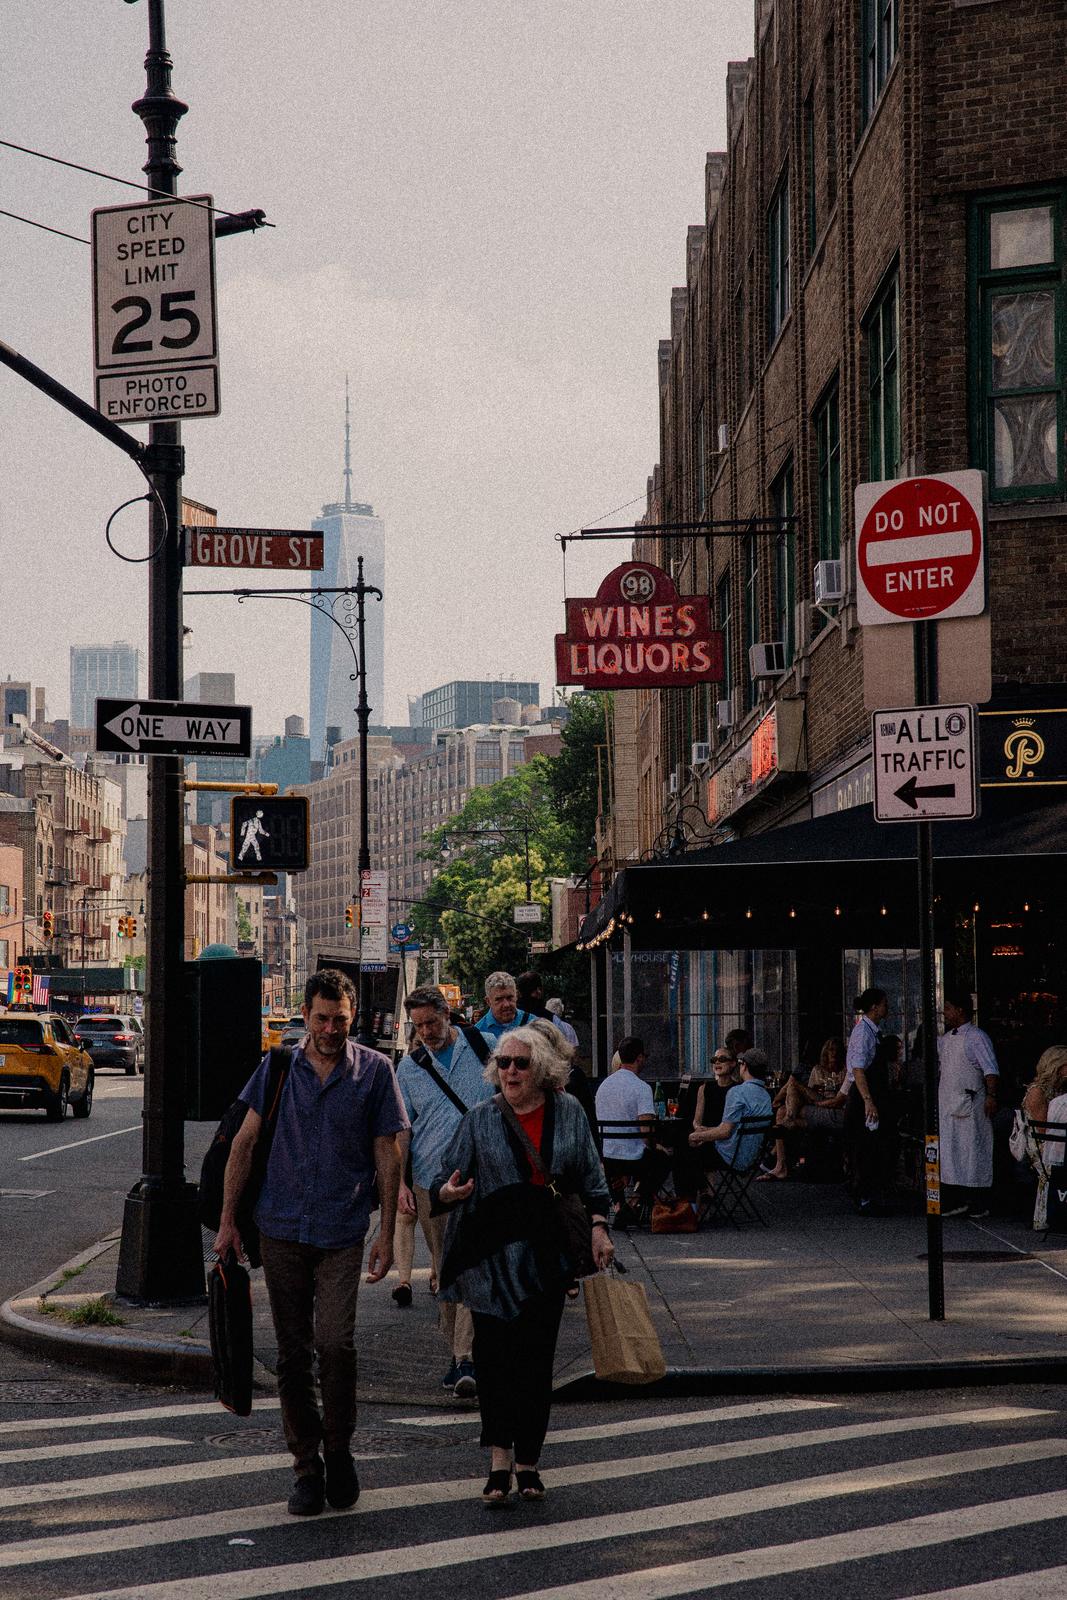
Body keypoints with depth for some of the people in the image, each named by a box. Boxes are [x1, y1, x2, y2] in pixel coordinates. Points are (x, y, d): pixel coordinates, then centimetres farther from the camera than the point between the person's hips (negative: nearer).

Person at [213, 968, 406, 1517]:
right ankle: (306, 1466, 16)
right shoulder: (277, 1068, 5)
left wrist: (387, 1233, 0)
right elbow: (244, 1142, 8)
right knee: (293, 1352, 5)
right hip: (281, 1229, 2)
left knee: (336, 1343, -14)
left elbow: (387, 1155, 4)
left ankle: (338, 1449, 8)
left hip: (343, 1232, -2)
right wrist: (228, 1221, 4)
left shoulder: (373, 1070, 1)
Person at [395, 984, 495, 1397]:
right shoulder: (409, 1067, 8)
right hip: (430, 1181, 3)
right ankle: (455, 1352, 21)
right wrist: (400, 1182, -2)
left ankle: (466, 1359, -16)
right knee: (444, 1271, 9)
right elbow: (400, 1130, 8)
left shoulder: (483, 1048, 3)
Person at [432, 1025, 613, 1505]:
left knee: (537, 1357, 2)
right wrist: (450, 1191, -19)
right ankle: (499, 1461, -3)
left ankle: (528, 1461, 11)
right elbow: (445, 1182, 3)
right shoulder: (480, 1119, 3)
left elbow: (591, 1178, 13)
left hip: (547, 1255, 1)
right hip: (491, 1255, -1)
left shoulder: (569, 1114, 7)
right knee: (494, 1354, -7)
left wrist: (598, 1227, 1)